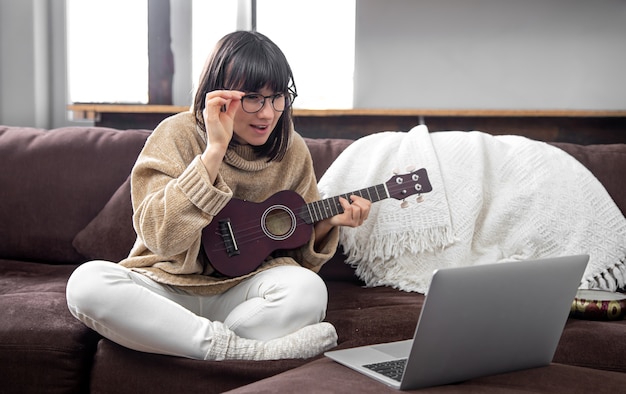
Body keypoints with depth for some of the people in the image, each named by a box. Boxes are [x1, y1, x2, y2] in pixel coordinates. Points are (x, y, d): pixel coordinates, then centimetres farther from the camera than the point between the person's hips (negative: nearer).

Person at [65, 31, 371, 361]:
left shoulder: (291, 150, 2)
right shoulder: (178, 135, -9)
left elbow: (303, 249, 9)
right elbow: (161, 237, -24)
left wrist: (328, 222, -13)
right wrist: (214, 150, -27)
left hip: (241, 288, 1)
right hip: (170, 285, -1)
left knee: (308, 290, -31)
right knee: (86, 282, -32)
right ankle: (243, 349, -30)